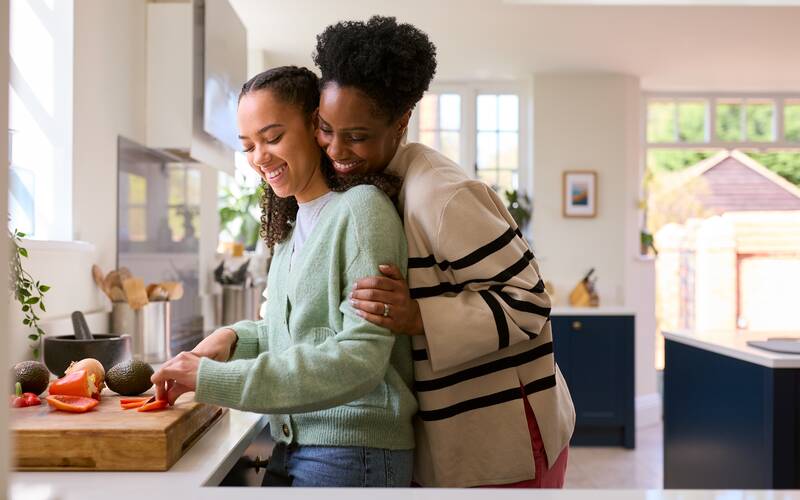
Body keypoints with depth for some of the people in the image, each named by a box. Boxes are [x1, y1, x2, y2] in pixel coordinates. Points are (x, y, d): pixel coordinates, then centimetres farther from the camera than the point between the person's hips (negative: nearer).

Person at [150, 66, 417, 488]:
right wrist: (236, 338, -2)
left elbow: (360, 358, -22)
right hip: (290, 445, 7)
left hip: (355, 450, -6)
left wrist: (216, 379, -23)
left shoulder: (360, 208, -15)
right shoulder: (291, 223, 9)